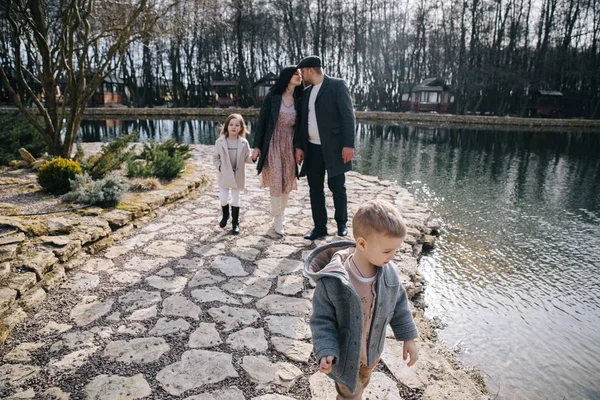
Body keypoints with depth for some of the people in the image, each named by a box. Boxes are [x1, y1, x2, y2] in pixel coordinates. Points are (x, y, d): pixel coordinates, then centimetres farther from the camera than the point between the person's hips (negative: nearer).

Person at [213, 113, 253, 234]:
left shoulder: (244, 143, -7)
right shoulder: (220, 141, -8)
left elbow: (247, 158, 1)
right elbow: (215, 157, 4)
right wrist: (219, 167, -8)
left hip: (238, 176, 0)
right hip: (224, 176, 0)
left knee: (236, 199, 7)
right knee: (223, 199, 5)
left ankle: (235, 223, 20)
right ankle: (225, 215, 36)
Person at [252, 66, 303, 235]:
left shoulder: (298, 100, 4)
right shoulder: (272, 97, -6)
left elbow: (299, 125, 8)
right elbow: (261, 121, -5)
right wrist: (257, 146, -7)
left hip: (290, 144, 4)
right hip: (273, 143, -4)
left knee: (287, 180, 8)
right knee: (275, 180, -3)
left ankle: (281, 212, 27)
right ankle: (278, 218, 8)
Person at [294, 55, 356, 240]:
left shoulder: (337, 85, -5)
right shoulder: (306, 92, 13)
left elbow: (348, 116, -11)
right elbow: (302, 121, 15)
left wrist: (348, 144, -17)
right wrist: (299, 146, 7)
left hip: (333, 147, -6)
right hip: (312, 148, 6)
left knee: (337, 187, 3)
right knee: (315, 189, 7)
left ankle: (341, 223, 23)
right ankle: (319, 227, 18)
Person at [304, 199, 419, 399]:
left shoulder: (388, 272, -18)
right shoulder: (332, 281, -33)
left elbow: (399, 304, -2)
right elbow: (322, 319, -21)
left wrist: (408, 337, 2)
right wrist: (325, 352, -30)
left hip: (373, 350, 5)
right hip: (345, 352, -5)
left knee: (361, 384, 32)